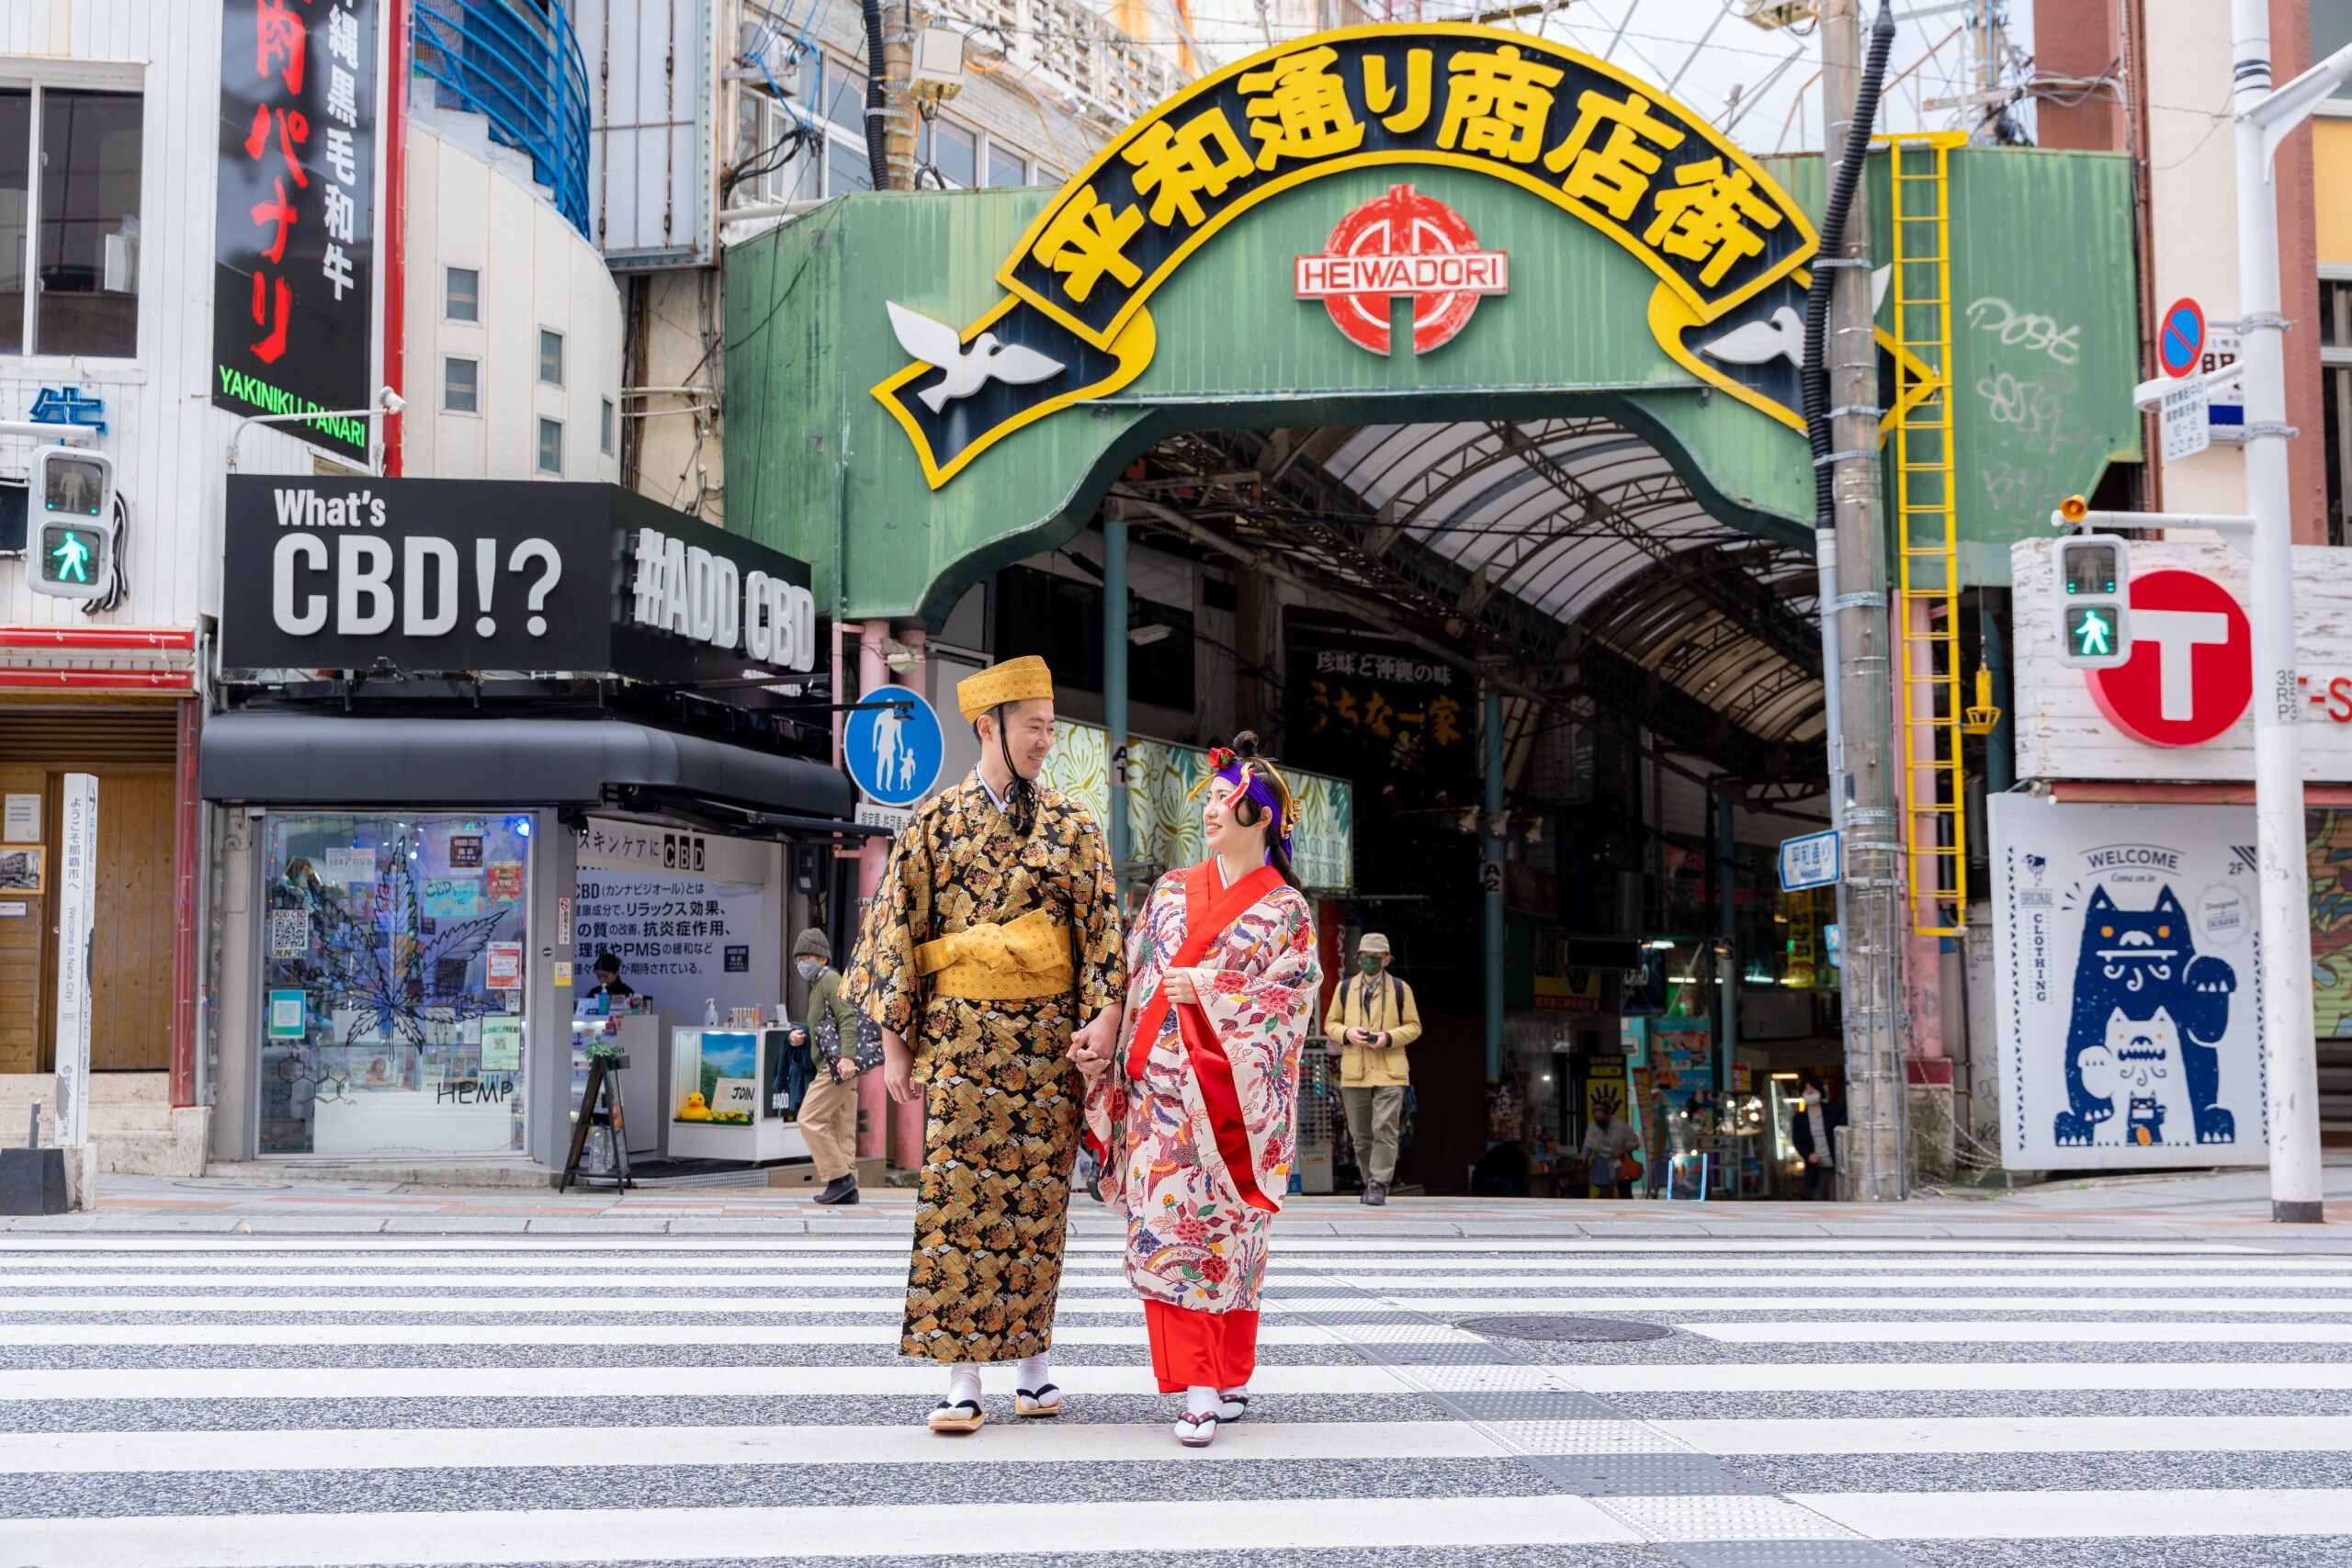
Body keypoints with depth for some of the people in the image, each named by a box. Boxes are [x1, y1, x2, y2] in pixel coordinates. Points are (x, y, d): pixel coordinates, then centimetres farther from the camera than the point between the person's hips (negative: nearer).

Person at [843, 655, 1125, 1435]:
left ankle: (1032, 1364, 14)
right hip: (962, 1034, -1)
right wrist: (895, 1042, 0)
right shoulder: (935, 823, 5)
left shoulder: (1070, 825, 8)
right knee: (958, 1199, -6)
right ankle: (962, 1379, -3)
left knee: (1036, 1199, 4)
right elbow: (898, 930, 5)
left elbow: (1102, 924, 4)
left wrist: (1105, 1014, -11)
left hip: (1050, 1037, 1)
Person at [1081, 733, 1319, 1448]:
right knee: (1169, 1224, -5)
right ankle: (1198, 1389, -4)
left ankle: (1229, 1378, 13)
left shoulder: (1285, 909, 3)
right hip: (1162, 1086, 3)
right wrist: (1101, 1046, 0)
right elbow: (1133, 979, 11)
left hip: (1229, 1090, -3)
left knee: (1227, 1228, 1)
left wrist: (1210, 993, -13)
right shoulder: (1172, 891, 14)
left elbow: (1292, 997, -6)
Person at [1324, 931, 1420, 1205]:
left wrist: (1389, 1037, -12)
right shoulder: (1345, 988, 11)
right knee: (1361, 1134, 6)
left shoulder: (1401, 989, 6)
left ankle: (1379, 1186, -10)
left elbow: (1414, 1027, 6)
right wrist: (1347, 1033, -8)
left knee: (1385, 1129, -12)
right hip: (1354, 1072, 3)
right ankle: (1370, 1182, 18)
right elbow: (1330, 1024, 14)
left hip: (1389, 1072, -3)